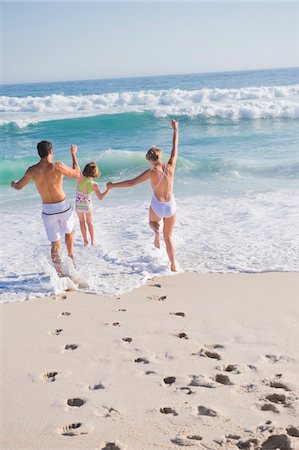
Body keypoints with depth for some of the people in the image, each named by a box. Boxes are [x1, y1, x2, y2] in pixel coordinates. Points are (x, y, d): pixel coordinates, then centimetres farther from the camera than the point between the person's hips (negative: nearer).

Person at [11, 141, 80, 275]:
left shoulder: (32, 170, -5)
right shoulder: (57, 166, -14)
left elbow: (18, 186, 10)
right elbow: (77, 174, 1)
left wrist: (13, 183, 35)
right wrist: (73, 154, 12)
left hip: (48, 210, 2)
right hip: (63, 207, -2)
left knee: (55, 243, 11)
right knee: (69, 231, 29)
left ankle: (59, 273, 11)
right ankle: (70, 256, 28)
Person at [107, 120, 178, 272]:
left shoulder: (152, 172, -16)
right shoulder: (170, 167, -8)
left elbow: (132, 182, -16)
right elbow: (175, 148, 7)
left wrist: (113, 185, -6)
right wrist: (175, 130, 19)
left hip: (157, 206, -3)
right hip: (171, 205, 3)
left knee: (153, 222, 33)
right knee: (168, 237, 17)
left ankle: (156, 232, -3)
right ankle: (173, 265, 8)